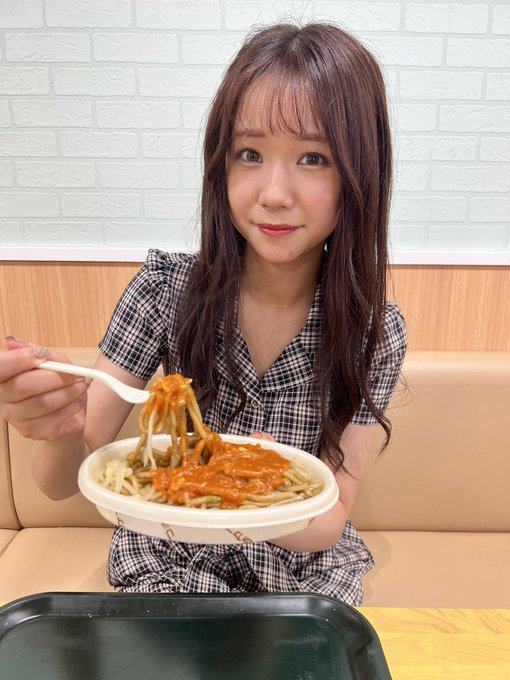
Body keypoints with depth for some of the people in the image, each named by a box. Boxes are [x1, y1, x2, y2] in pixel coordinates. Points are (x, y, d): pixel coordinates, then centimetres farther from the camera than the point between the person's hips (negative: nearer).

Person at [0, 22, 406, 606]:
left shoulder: (375, 331, -16)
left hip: (304, 573, 1)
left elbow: (331, 519, -13)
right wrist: (61, 429, -36)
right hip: (171, 561, 0)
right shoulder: (166, 288, -16)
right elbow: (63, 483, -14)